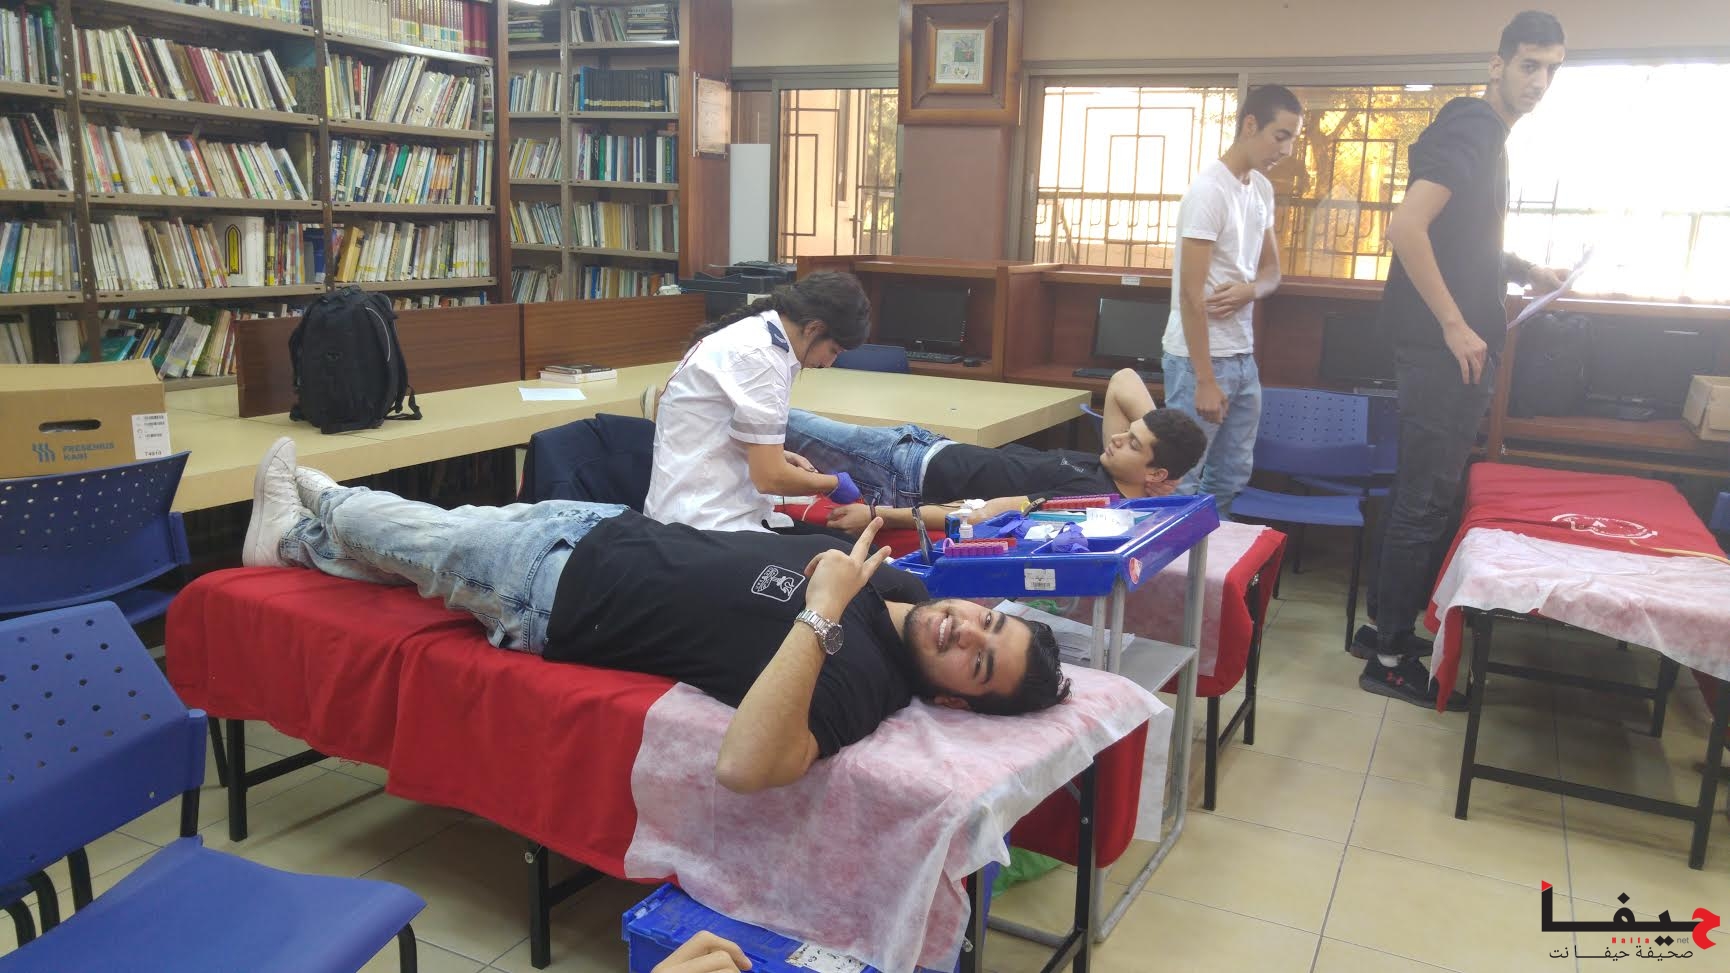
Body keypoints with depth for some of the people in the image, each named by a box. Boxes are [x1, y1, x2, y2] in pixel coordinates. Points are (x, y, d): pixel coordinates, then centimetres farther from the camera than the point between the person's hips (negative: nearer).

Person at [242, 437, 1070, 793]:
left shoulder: (859, 679, -32)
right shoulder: (891, 582, -11)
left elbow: (742, 766, -49)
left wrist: (821, 611, -49)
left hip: (559, 595, -5)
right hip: (604, 531, 6)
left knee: (417, 540, 14)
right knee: (435, 528, 21)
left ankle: (319, 504, 49)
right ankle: (296, 538, 51)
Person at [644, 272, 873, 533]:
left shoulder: (749, 332, 10)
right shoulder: (760, 357, -19)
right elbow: (770, 478, -20)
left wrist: (780, 456, 10)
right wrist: (835, 483, -3)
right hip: (709, 523, -10)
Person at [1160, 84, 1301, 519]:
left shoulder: (1262, 189, 11)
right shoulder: (1210, 190, -14)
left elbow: (1272, 270, 19)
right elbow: (1191, 292, -18)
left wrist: (1250, 290, -7)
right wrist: (1204, 379, -19)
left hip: (1244, 356, 8)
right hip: (1200, 356, -8)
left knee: (1233, 475, 13)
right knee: (1181, 477, -3)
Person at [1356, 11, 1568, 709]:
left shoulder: (1488, 137, 19)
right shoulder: (1468, 130, -12)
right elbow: (1406, 227, -25)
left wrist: (1522, 271, 16)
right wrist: (1454, 325, -23)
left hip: (1456, 345, 10)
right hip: (1444, 345, -10)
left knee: (1419, 493, 15)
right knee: (1426, 500, -5)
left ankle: (1385, 626, 26)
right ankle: (1391, 658, 4)